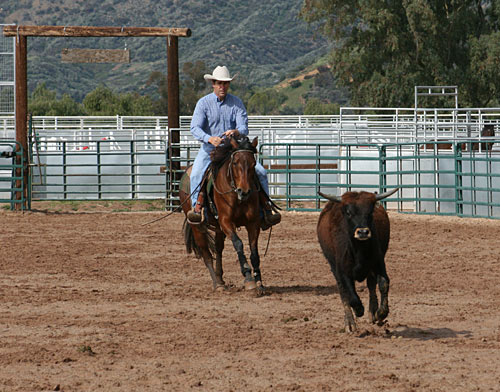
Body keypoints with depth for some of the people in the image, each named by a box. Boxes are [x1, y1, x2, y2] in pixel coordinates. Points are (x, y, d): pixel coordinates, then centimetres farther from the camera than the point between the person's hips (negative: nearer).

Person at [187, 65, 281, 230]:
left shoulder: (237, 103, 4)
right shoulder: (204, 103, -2)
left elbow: (244, 127, -6)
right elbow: (195, 127, -13)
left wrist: (236, 132, -32)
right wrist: (210, 139, -33)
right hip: (210, 149, -2)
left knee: (260, 172, -13)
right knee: (197, 174, -31)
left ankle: (266, 211, -6)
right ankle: (196, 209, -28)